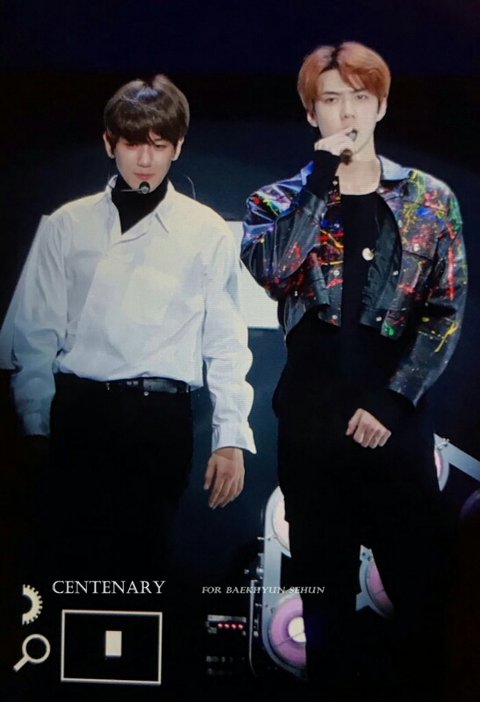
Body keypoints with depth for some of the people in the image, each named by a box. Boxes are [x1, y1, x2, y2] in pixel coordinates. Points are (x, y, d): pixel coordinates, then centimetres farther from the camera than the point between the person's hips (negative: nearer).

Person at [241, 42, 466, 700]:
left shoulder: (430, 199, 4)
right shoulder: (278, 200, 5)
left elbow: (446, 311, -1)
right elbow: (270, 270, -16)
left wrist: (393, 401, -9)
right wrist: (321, 180, -15)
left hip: (397, 416, 0)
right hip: (311, 417, 1)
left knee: (421, 578, 3)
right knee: (325, 580, 10)